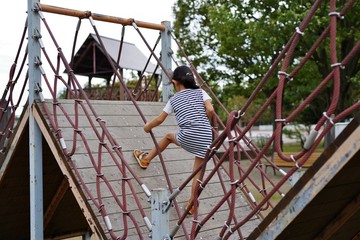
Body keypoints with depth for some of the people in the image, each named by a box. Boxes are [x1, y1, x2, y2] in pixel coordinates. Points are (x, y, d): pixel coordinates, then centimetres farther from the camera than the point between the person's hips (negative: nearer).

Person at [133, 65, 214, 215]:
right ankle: (192, 204, 12)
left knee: (169, 136, 33)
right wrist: (204, 122, 14)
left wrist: (148, 127, 36)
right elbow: (210, 110, -5)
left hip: (186, 137, 0)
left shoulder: (174, 99, 12)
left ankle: (146, 159, 46)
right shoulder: (200, 92, 10)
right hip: (205, 137, 0)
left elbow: (160, 119, 18)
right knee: (199, 170, 12)